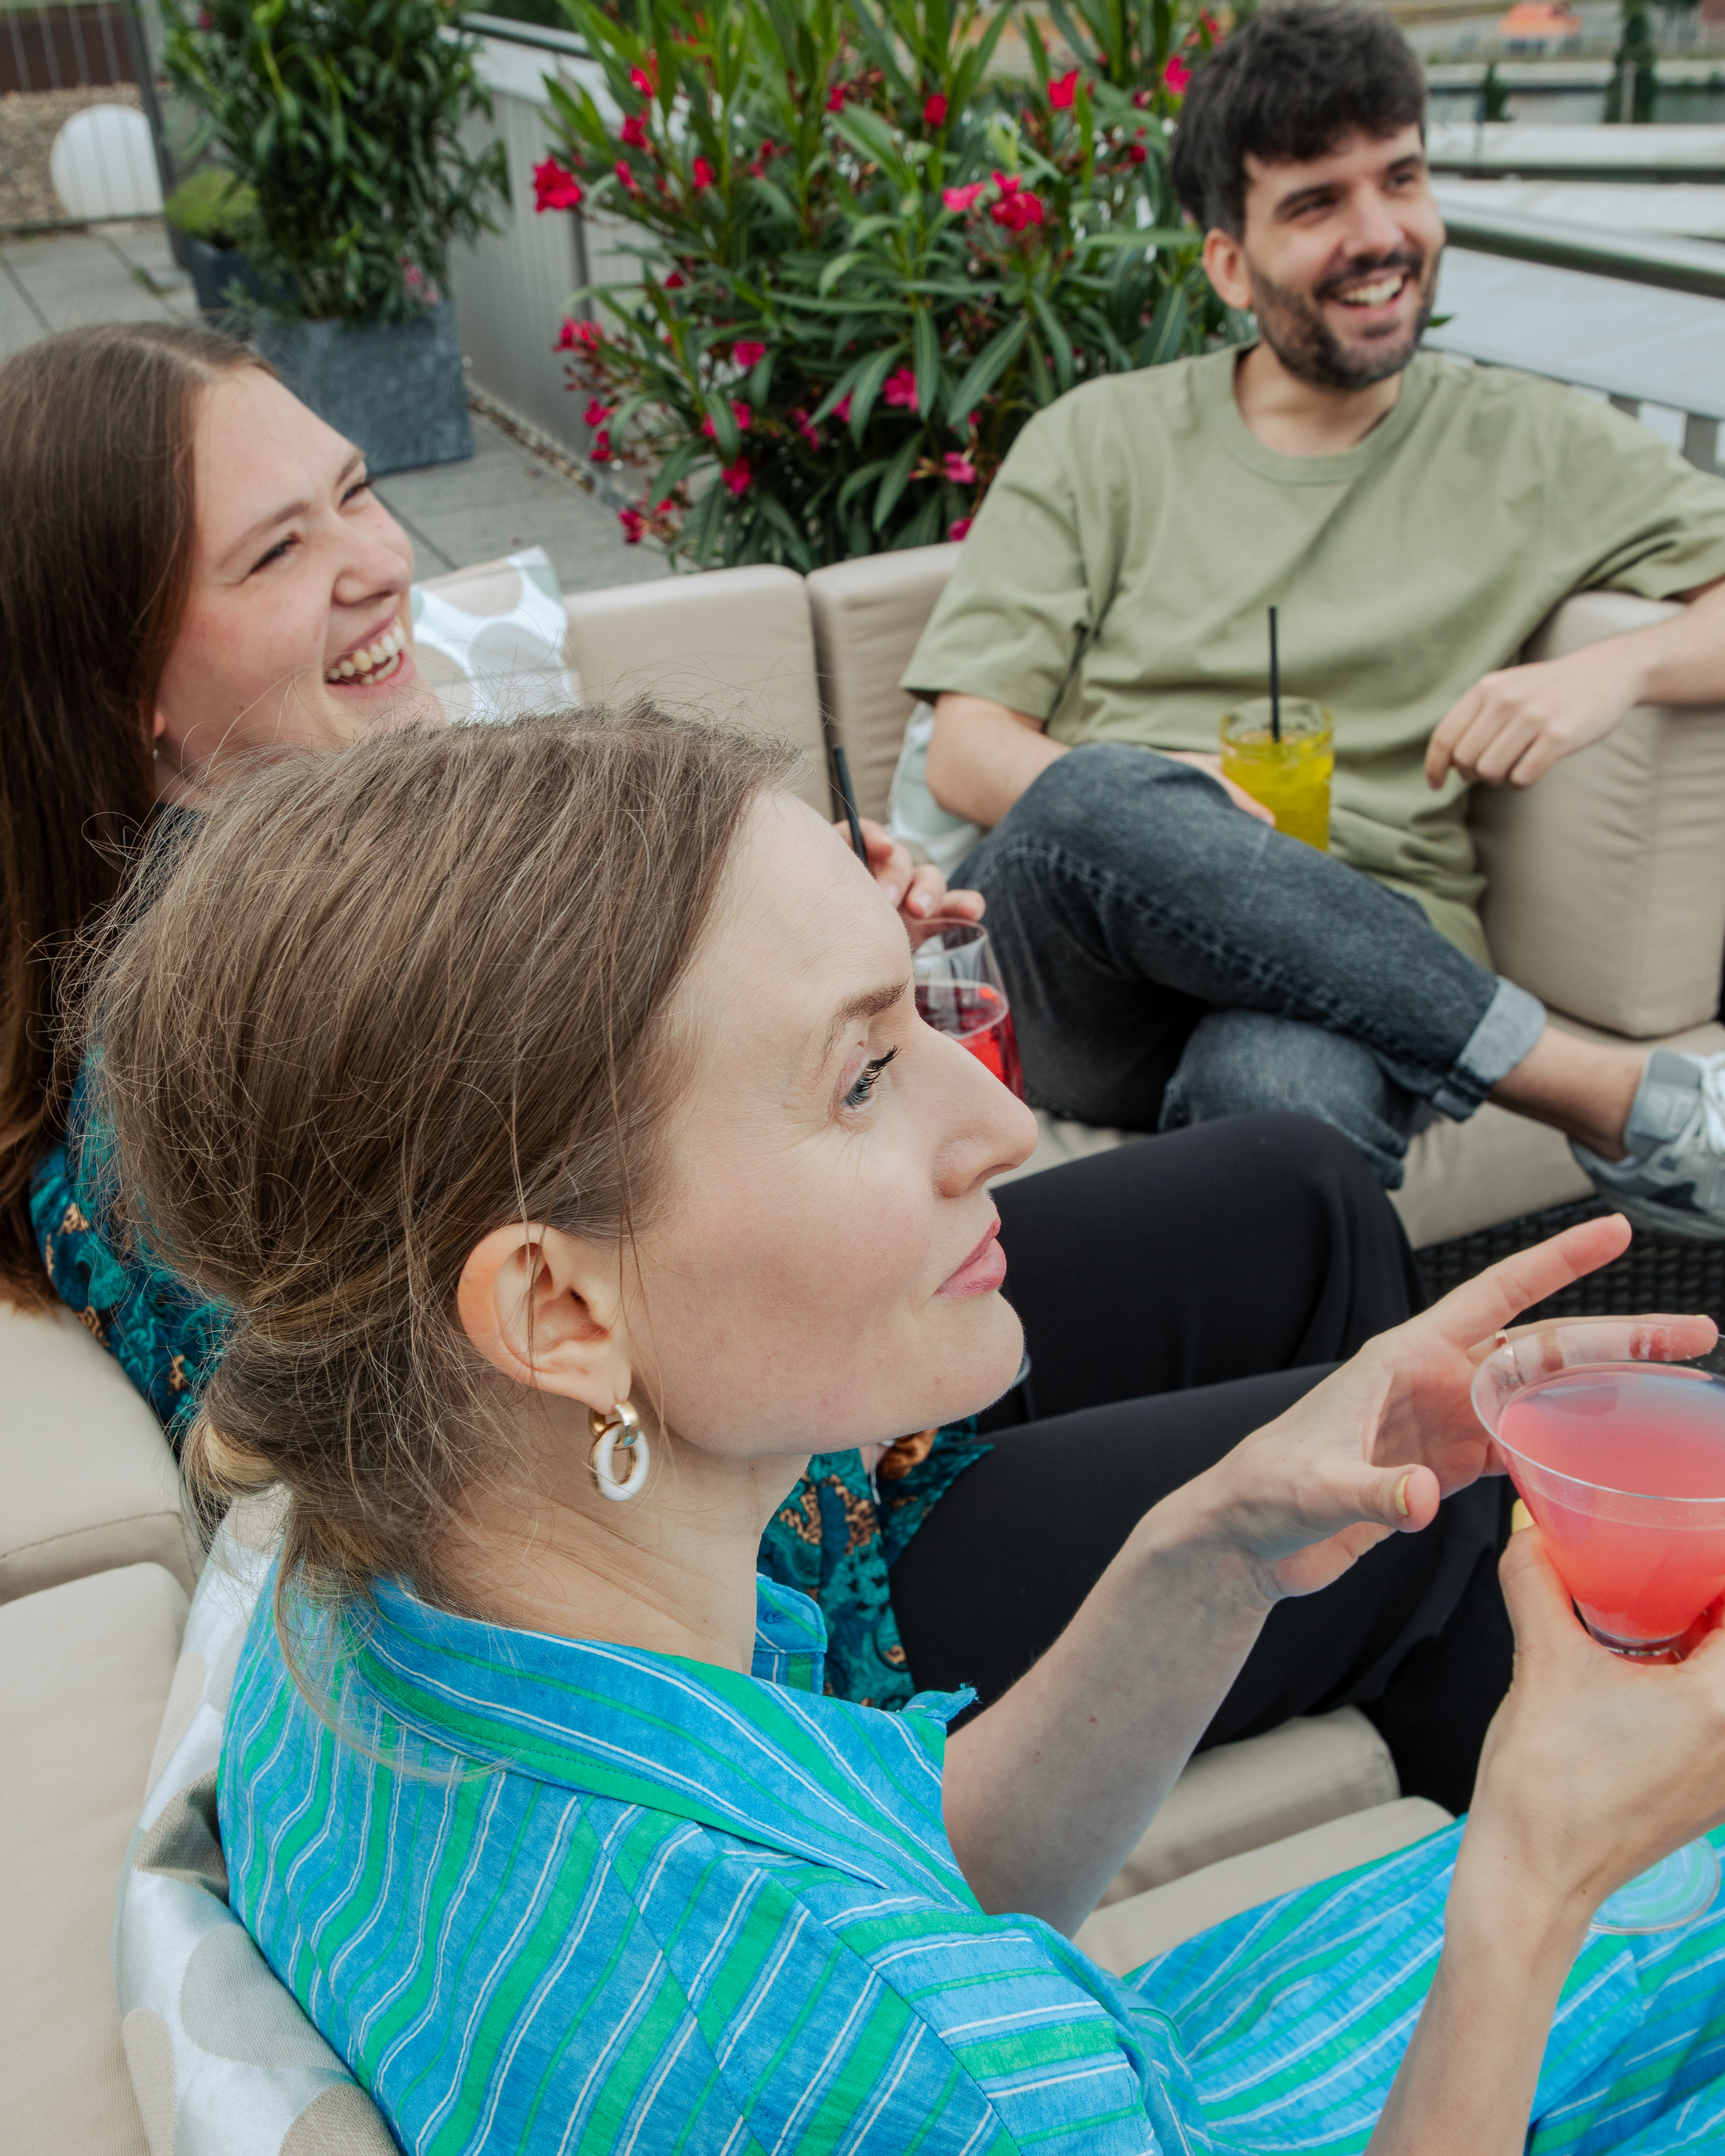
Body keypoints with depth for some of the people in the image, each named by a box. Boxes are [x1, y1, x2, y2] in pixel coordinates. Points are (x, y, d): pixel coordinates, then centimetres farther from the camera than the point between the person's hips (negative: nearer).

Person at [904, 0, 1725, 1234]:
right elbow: (965, 750, 6)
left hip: (1357, 973, -2)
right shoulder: (1100, 443, 14)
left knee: (1286, 1086, -40)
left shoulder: (1532, 448, 16)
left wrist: (1617, 671, -9)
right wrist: (1167, 819, -15)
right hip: (1090, 981, 2)